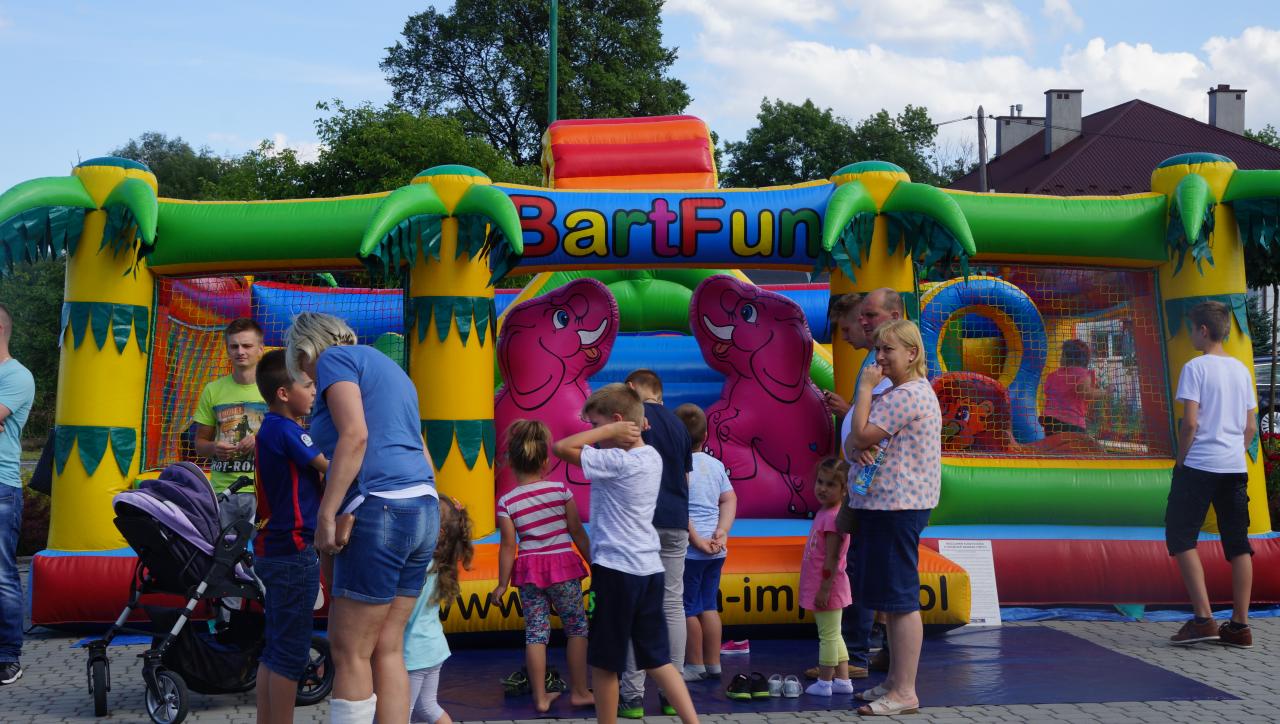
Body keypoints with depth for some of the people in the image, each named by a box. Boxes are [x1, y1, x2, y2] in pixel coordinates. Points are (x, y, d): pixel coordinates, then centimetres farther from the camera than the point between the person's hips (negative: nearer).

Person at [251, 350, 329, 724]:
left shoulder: (271, 429, 14)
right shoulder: (285, 430, -15)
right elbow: (332, 467, -17)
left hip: (273, 549, 10)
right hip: (294, 552, -10)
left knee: (274, 649, 14)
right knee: (291, 653, -3)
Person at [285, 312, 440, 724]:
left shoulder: (335, 358, 0)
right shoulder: (388, 368, 25)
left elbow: (354, 436, -16)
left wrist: (326, 515, -17)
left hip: (380, 509, -9)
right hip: (423, 510, 9)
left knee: (349, 653, -2)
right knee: (387, 650, 10)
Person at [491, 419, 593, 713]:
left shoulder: (507, 502, -4)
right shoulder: (560, 490, -5)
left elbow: (508, 546, -4)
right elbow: (578, 533, -1)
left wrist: (502, 583, 5)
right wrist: (593, 563, 9)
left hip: (528, 569, 2)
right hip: (563, 566, -1)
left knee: (535, 632, 7)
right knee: (577, 627, 10)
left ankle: (540, 697, 10)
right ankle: (579, 692, 14)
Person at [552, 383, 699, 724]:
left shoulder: (617, 462, -17)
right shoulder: (652, 457, 8)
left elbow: (561, 447, -18)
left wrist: (609, 430, -14)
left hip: (616, 570, -8)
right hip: (650, 569, 8)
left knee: (604, 663, 5)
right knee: (657, 658, 14)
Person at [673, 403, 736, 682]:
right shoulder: (716, 465, 8)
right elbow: (729, 500, 6)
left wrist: (696, 539, -13)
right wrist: (722, 531, -2)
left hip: (690, 550, -7)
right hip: (716, 551, 7)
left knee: (688, 608, 5)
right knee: (709, 605, 15)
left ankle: (695, 665, 11)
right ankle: (713, 664, 19)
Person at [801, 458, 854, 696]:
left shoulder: (833, 516, -21)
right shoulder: (824, 513, 10)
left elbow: (831, 558, -22)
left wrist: (824, 589, -21)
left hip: (827, 587, -10)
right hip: (822, 586, 10)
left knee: (828, 636, 1)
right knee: (833, 635, 16)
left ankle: (824, 683, 10)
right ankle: (843, 680, 23)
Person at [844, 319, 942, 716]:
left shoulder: (908, 396, -16)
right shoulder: (898, 393, 19)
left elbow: (861, 433, -20)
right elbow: (855, 440, 15)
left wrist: (865, 387, -11)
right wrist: (856, 449, -8)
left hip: (898, 506, -11)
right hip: (885, 504, 11)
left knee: (900, 600, -7)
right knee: (892, 600, 16)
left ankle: (904, 693, -3)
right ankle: (894, 681, 26)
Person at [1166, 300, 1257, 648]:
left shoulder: (1195, 367, -8)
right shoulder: (1241, 369, 12)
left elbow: (1190, 423, -14)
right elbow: (1251, 427, 13)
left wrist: (1180, 460, -3)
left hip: (1199, 465, -6)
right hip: (1235, 467, 7)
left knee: (1180, 536, 1)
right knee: (1238, 544, 8)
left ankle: (1203, 619, -7)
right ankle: (1239, 626, 10)